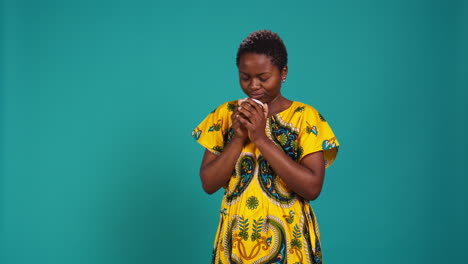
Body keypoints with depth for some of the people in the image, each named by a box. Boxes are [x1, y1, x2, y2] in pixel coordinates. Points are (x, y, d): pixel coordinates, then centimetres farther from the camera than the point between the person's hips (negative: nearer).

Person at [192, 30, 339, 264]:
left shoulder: (305, 117, -8)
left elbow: (312, 188, -17)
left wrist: (262, 138, -20)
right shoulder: (225, 115, 1)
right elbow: (208, 184, -3)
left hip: (288, 240, -2)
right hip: (235, 239, 2)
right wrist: (239, 138, -15)